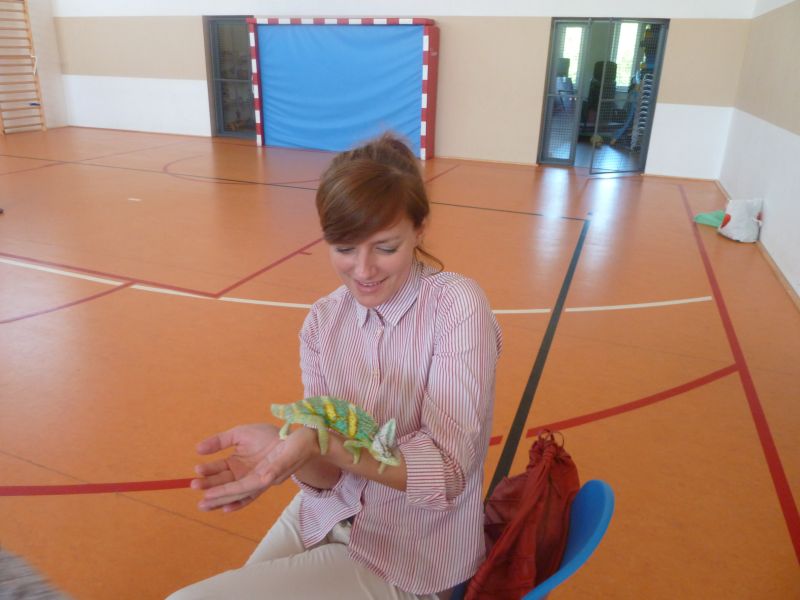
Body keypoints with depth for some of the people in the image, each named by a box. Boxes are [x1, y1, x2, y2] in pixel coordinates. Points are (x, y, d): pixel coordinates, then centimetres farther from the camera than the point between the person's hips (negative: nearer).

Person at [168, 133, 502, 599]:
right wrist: (285, 448, -31)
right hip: (326, 519, 4)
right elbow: (329, 475, -8)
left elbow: (447, 472, -24)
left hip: (408, 562, -4)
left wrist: (322, 442, -38)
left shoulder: (458, 306, -22)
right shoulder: (322, 320, -7)